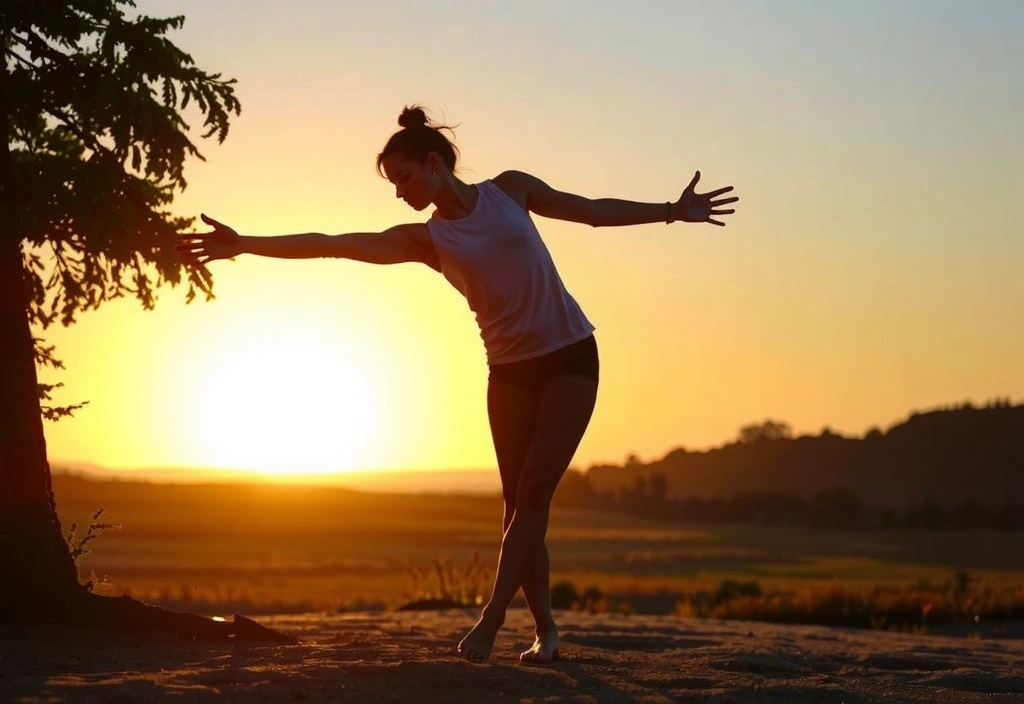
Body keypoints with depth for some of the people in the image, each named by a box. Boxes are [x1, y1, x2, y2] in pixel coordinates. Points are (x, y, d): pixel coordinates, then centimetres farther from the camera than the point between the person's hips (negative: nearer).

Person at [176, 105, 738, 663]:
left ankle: (490, 619, -13)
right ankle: (545, 631, 6)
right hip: (509, 370, 3)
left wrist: (671, 212, 12)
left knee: (533, 491, -11)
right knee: (518, 500, -1)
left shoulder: (509, 190, -1)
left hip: (569, 355, -2)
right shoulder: (426, 240, 0)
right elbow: (334, 244, -10)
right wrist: (244, 245, -19)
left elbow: (594, 211, 12)